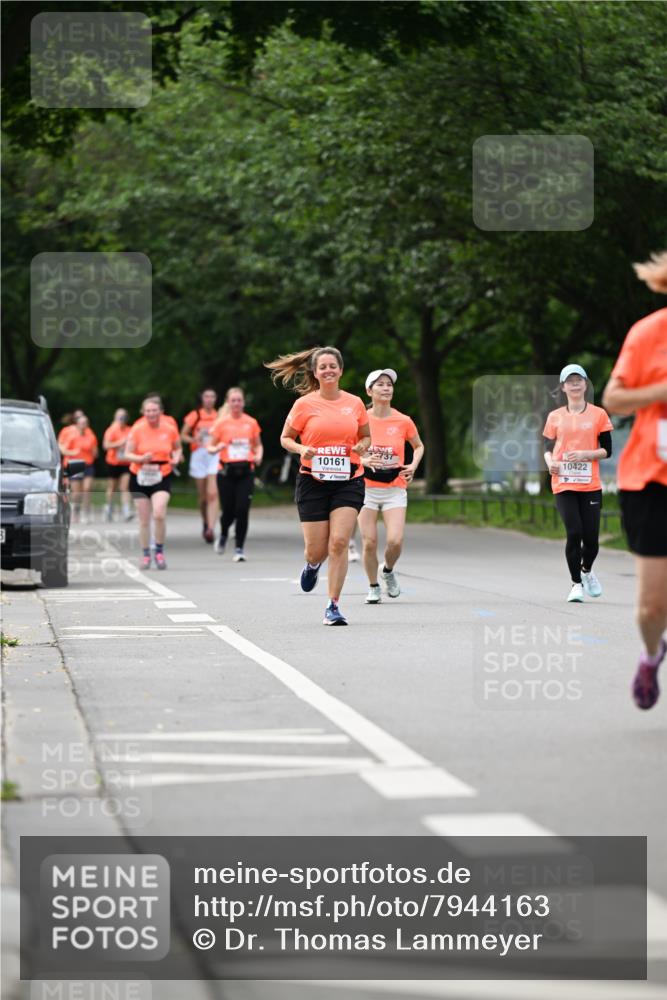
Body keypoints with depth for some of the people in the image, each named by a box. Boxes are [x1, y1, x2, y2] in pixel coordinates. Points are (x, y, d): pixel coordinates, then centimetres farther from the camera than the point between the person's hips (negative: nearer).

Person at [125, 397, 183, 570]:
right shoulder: (137, 429, -6)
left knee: (159, 514, -20)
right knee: (144, 520, 6)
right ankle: (145, 555, 20)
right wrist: (142, 458, -23)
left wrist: (176, 458, -9)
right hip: (140, 477, 1)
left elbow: (177, 448, 13)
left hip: (162, 477, -1)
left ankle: (159, 551, -3)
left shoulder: (170, 428, -4)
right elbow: (128, 454, -5)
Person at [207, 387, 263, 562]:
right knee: (228, 511, -1)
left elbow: (258, 445, 17)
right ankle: (223, 535, 33)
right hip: (227, 472, -1)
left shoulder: (251, 423, 6)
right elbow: (210, 447, 6)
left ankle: (239, 548, 2)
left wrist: (259, 455, -4)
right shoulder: (221, 423, 2)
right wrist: (218, 448, -17)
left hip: (246, 471, 1)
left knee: (242, 510, -9)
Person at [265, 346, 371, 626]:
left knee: (339, 542, -15)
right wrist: (302, 449, -13)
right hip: (313, 481, -1)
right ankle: (313, 565, 40)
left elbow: (366, 436, 19)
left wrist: (362, 446, -4)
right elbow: (285, 438, 7)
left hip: (348, 481, 1)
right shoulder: (304, 404, 0)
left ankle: (333, 606, -7)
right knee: (317, 549, 0)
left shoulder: (354, 403, 6)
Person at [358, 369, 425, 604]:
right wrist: (364, 461, -17)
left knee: (395, 541, -14)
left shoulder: (403, 421, 0)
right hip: (366, 488, 0)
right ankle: (373, 587, 16)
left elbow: (419, 446, 17)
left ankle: (388, 571, 18)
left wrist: (413, 466, -1)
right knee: (369, 542, -4)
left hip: (395, 489, 0)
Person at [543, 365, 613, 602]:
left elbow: (607, 450, 4)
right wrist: (550, 462, -8)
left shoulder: (598, 414, 5)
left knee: (591, 537, -1)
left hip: (590, 485, 0)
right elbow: (548, 448, 14)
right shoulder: (555, 417, 8)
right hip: (563, 484, 0)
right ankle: (576, 583, 6)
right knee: (574, 533, -11)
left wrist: (585, 454, -13)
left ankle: (587, 570, 31)